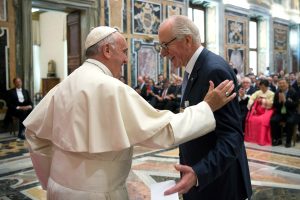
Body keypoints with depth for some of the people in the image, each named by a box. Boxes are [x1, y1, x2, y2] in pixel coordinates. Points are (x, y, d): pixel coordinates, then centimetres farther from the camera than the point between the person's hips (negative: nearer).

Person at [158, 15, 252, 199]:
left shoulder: (215, 69, -24)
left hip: (217, 180, -9)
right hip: (198, 169, 9)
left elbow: (232, 136, -27)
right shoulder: (193, 69, 6)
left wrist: (199, 173, -37)